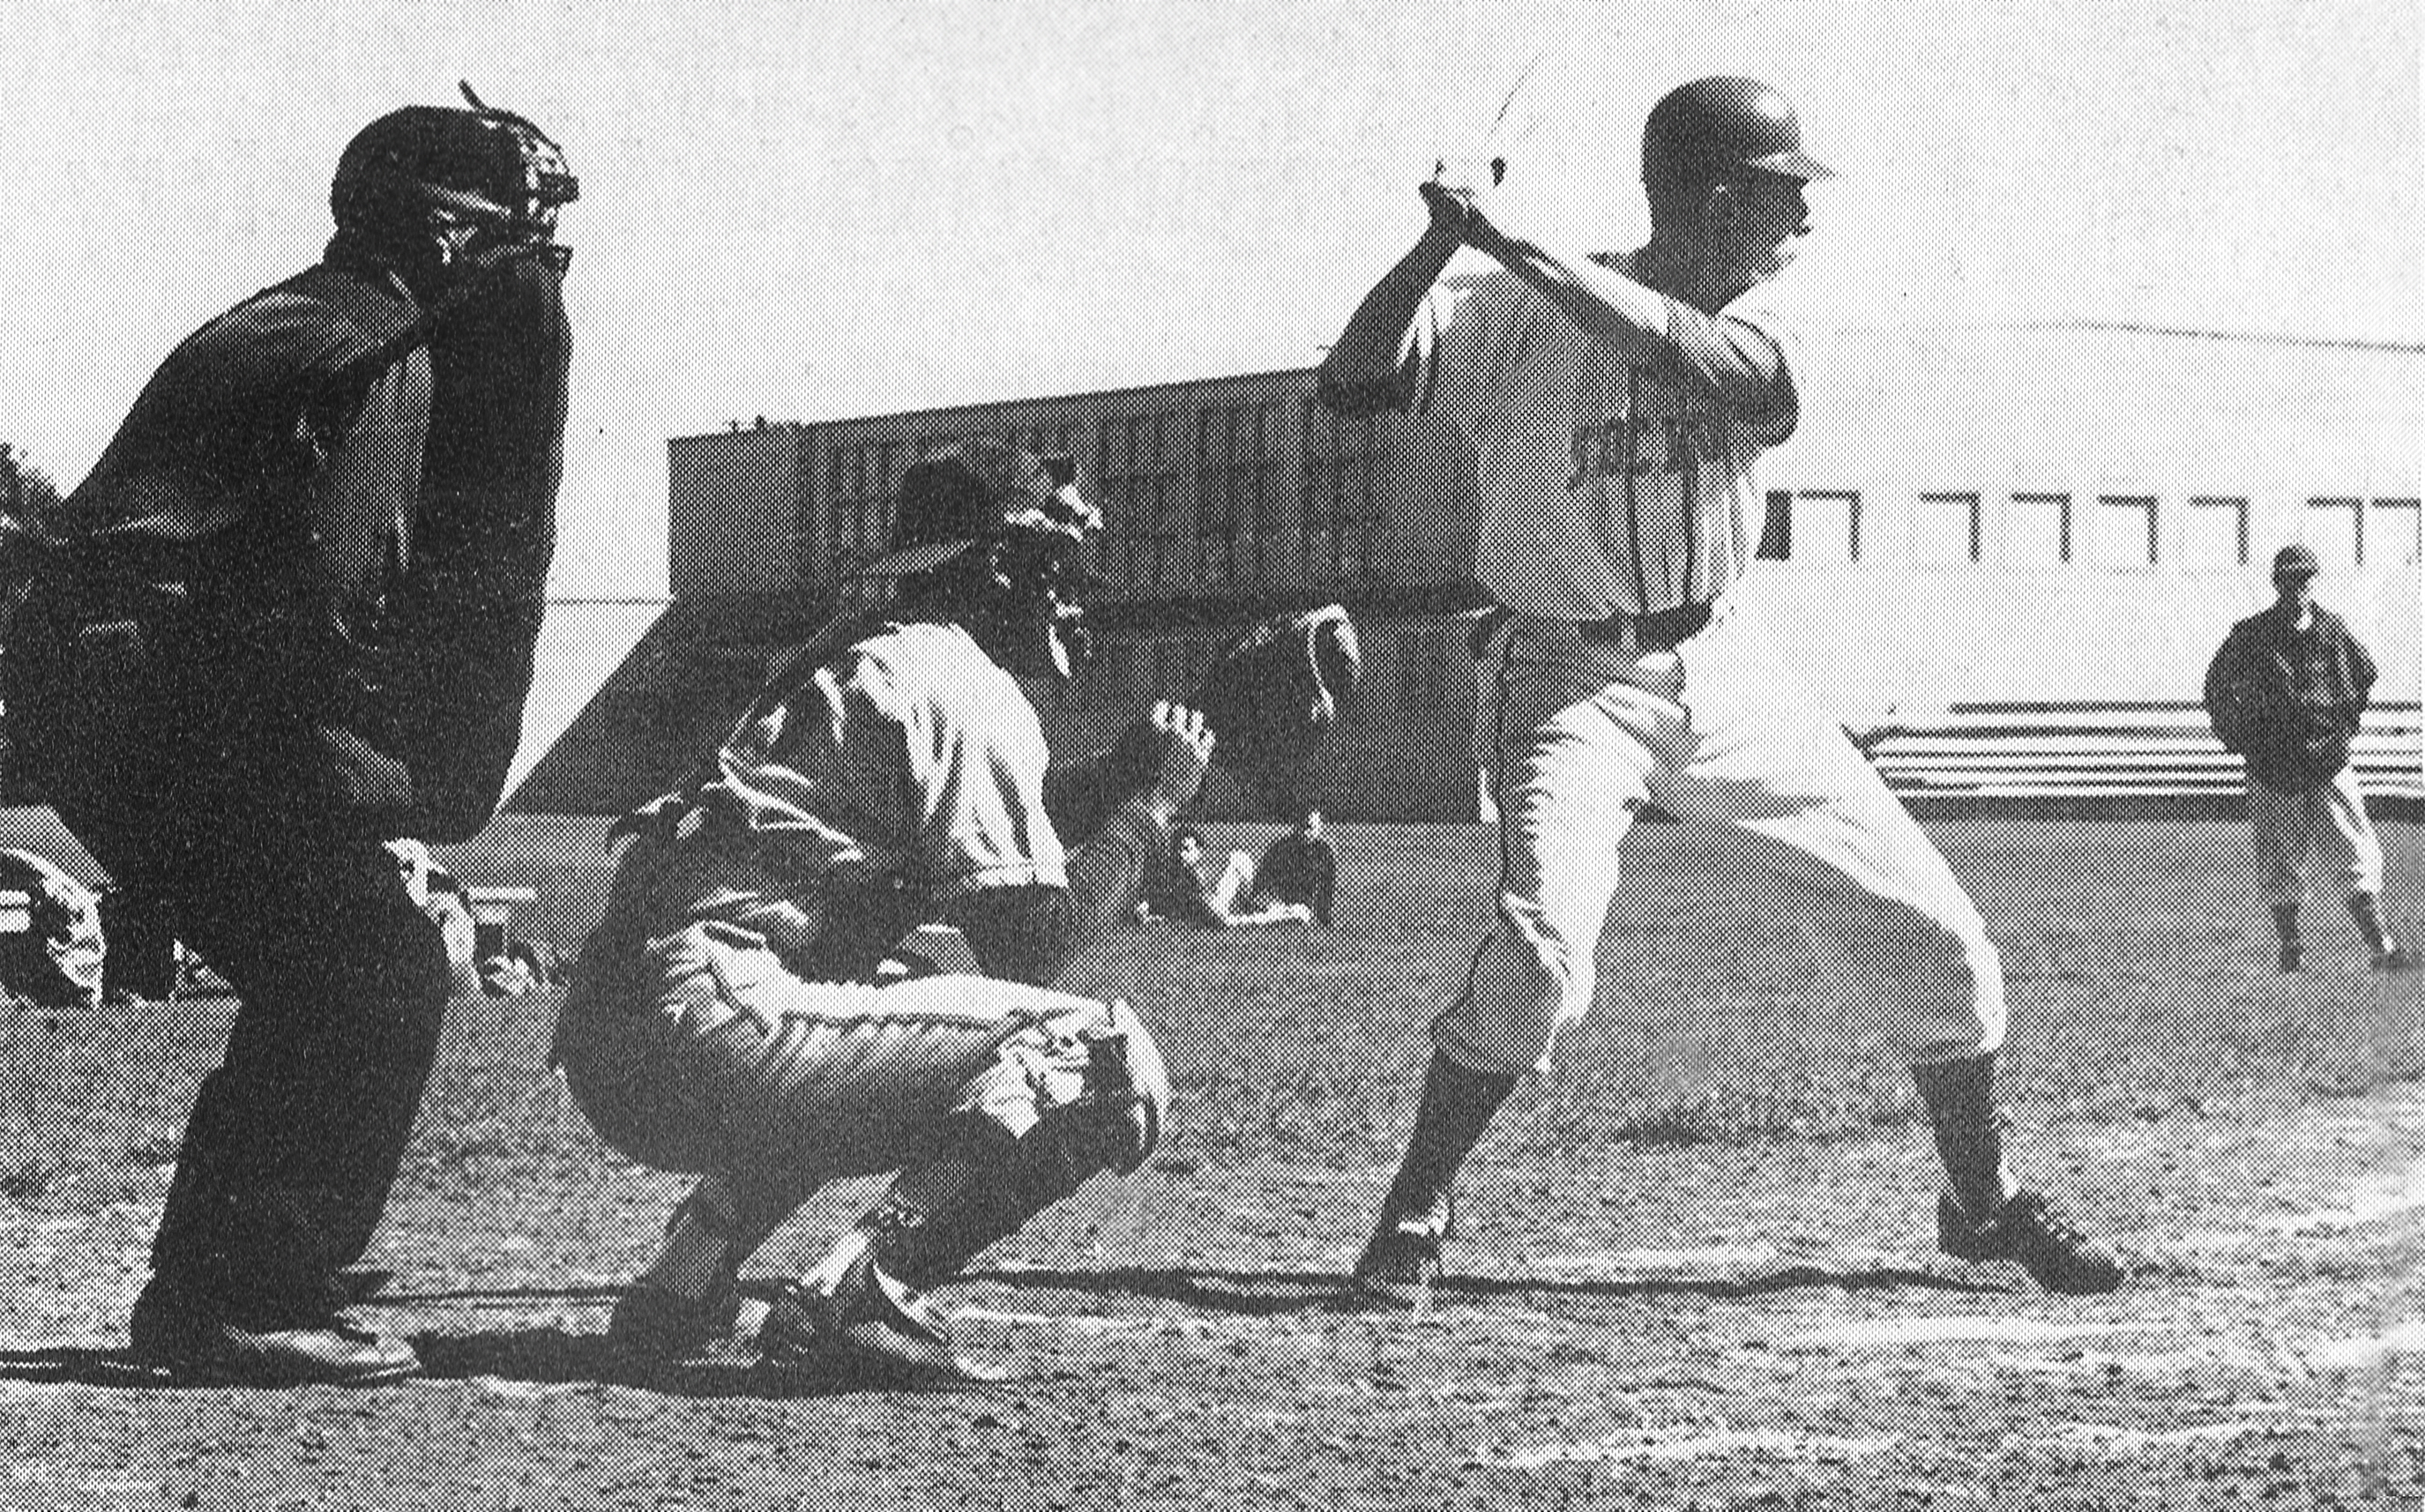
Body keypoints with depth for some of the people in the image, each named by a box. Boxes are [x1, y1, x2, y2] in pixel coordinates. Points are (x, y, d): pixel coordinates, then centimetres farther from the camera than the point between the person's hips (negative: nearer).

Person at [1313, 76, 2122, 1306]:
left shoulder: (1755, 338, -2)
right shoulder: (1511, 318, -10)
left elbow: (1688, 363, -26)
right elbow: (1350, 384, -20)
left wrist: (1523, 253, -31)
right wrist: (1444, 243, -30)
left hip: (1721, 668, 5)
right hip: (1572, 680, -4)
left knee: (1935, 928, 3)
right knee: (1542, 941, -28)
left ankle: (1986, 1202, 24)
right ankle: (1413, 1216, -9)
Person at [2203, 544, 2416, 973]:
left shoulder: (2334, 631, 1)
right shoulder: (2250, 638, -5)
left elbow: (2364, 675, 19)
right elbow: (2218, 689, 9)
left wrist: (2346, 726, 13)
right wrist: (2240, 739, 5)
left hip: (2328, 765, 1)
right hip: (2273, 772, -1)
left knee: (2356, 857, -6)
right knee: (2282, 871, 6)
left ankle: (2382, 947, -6)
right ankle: (2289, 951, 16)